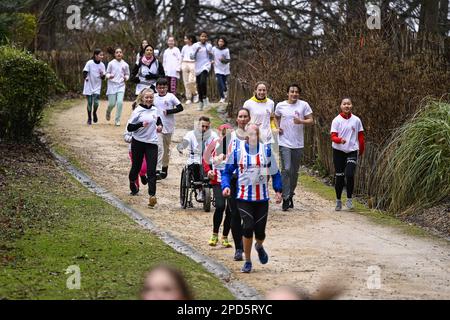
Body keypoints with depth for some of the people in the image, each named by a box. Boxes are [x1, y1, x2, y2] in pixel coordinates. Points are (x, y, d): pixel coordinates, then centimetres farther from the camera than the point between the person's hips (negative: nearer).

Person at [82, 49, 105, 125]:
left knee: (96, 102, -11)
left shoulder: (102, 65, -1)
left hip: (97, 87, 2)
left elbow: (103, 78, 2)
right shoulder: (89, 63, -10)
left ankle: (94, 113, 19)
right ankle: (89, 118, 18)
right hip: (89, 86, -2)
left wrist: (102, 75, -20)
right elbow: (85, 72, -6)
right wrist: (85, 77, -26)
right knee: (89, 103, 2)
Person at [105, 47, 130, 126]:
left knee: (120, 102, -14)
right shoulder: (111, 63, 1)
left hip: (121, 86, 1)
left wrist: (126, 78, -7)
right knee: (112, 103, -1)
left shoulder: (125, 64, 5)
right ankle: (108, 112, 35)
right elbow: (107, 73, 6)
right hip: (112, 85, -1)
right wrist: (109, 76, -17)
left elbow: (127, 74, 15)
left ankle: (117, 120, -3)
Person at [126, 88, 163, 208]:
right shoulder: (138, 111, -8)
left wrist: (160, 125, 8)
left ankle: (152, 195, -14)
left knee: (152, 170, -8)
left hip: (152, 143, 2)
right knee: (136, 166, 14)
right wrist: (141, 124, -25)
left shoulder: (155, 110, 5)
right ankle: (132, 182, 46)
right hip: (138, 143, -2)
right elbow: (129, 127, -10)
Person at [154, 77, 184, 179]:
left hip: (168, 126, 1)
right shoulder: (154, 98, 1)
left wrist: (168, 111, -16)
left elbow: (180, 108, -7)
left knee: (166, 148, 15)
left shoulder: (171, 96, -4)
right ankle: (157, 170, -18)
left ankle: (165, 167, 32)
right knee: (159, 147, -13)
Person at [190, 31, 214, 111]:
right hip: (198, 67, 2)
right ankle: (201, 101, 17)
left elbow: (212, 58, 15)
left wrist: (210, 54, -7)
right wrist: (196, 51, -14)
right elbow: (192, 57, 2)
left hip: (206, 66, -2)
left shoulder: (209, 46, 7)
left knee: (203, 82, -25)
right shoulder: (195, 46, 4)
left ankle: (204, 97, -4)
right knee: (199, 85, 4)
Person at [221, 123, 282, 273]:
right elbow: (227, 170, 6)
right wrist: (226, 186, -10)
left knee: (260, 231, 1)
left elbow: (275, 172, 12)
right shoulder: (238, 149, -1)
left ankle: (259, 246, 39)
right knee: (248, 228, -12)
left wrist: (278, 190, 6)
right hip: (244, 197, -1)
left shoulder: (266, 149, 3)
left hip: (262, 197, 1)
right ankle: (247, 261, 7)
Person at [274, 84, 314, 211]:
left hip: (298, 143, 1)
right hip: (284, 142, -1)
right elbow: (276, 118, 21)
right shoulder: (280, 106, 2)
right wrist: (277, 128, 2)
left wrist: (301, 121, -19)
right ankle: (286, 198, -10)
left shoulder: (304, 105, 0)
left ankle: (291, 195, 27)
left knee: (295, 171, 11)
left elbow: (311, 120, 0)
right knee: (286, 169, -12)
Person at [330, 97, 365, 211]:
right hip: (338, 151, 0)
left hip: (352, 151, 0)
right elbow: (333, 136, -9)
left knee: (350, 175, -15)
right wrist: (340, 140, -29)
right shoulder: (336, 120, -2)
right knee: (339, 176, 4)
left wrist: (361, 150, 13)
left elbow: (361, 136, 10)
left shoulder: (356, 120, 2)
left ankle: (349, 199, 0)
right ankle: (338, 201, 17)